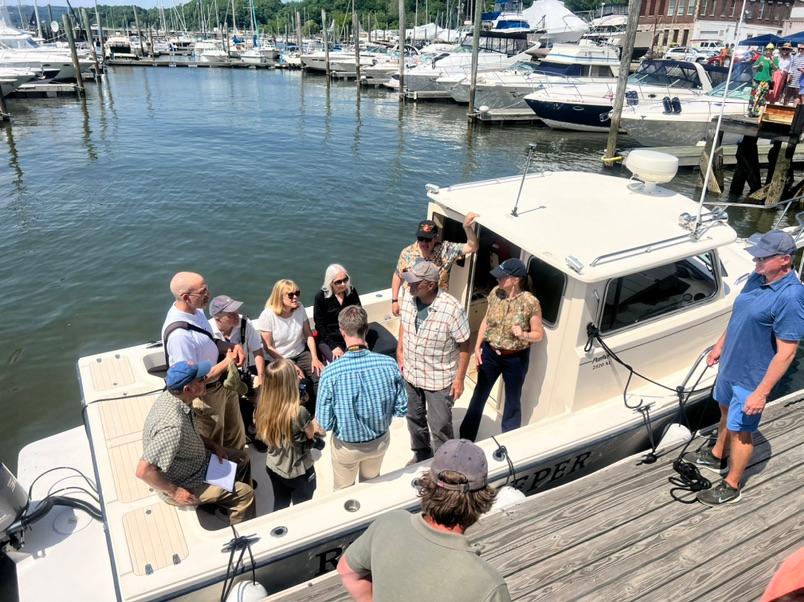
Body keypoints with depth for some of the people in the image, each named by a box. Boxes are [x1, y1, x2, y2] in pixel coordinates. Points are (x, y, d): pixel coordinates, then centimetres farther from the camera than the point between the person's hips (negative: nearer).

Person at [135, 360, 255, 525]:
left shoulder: (172, 396, -11)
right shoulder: (172, 426, -38)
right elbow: (143, 471, -35)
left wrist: (213, 445, 1)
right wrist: (175, 492, -23)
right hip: (184, 485, -9)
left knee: (242, 459, 17)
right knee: (245, 494, -7)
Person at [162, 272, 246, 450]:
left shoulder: (195, 309, -10)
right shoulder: (178, 334, -36)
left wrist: (232, 346, -11)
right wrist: (226, 363, -23)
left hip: (223, 382, 8)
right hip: (205, 395, -8)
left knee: (235, 435, 31)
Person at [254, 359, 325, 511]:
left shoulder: (264, 406, -16)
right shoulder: (299, 412, -33)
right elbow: (313, 434, -15)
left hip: (273, 467, 5)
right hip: (298, 471, -5)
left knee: (280, 506, 26)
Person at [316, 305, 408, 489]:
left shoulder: (330, 373, -30)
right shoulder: (389, 364, -24)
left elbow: (325, 423, -21)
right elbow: (401, 409, -13)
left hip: (347, 446, -2)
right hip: (380, 441, 2)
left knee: (344, 491, 28)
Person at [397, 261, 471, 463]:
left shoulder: (452, 309, -28)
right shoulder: (408, 299, -11)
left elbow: (464, 345, -17)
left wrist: (459, 379, -15)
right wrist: (400, 351, 9)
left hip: (439, 379, -6)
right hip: (410, 373, 6)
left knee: (440, 425, 8)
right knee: (414, 417, 24)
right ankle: (421, 453, 50)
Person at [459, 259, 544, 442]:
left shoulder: (530, 303, -21)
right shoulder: (495, 293, -8)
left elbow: (539, 334, -11)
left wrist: (523, 335, -31)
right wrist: (477, 347, 2)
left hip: (516, 358, -4)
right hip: (490, 353, 4)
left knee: (512, 401, 15)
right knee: (479, 394, 18)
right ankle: (466, 438, 37)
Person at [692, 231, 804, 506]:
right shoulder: (757, 277, -5)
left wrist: (761, 392, -24)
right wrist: (719, 346, 19)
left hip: (751, 378, -8)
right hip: (730, 365, 8)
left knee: (740, 431, 10)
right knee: (726, 411, 27)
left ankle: (731, 486, 30)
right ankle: (717, 457, 51)